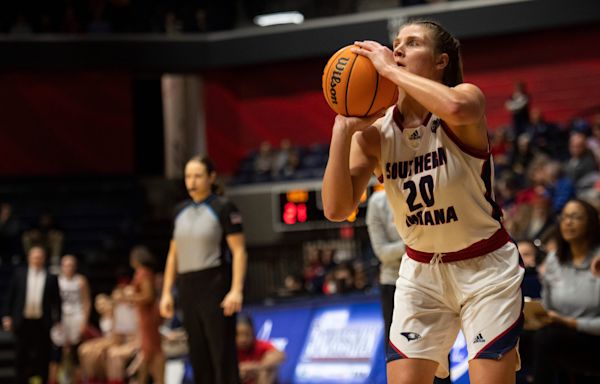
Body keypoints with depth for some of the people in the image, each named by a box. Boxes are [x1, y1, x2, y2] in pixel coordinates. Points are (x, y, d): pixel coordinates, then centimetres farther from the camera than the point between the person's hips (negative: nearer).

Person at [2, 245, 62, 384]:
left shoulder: (51, 278, 3)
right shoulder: (19, 275, 7)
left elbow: (56, 301, 3)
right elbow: (10, 297, 8)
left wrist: (57, 321, -3)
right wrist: (7, 316, 2)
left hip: (42, 324, -1)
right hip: (22, 322, 1)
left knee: (41, 356, 1)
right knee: (22, 356, 6)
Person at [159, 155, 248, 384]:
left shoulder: (223, 208, -4)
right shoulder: (181, 211, 14)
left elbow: (239, 251, -9)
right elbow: (174, 254, 18)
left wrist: (236, 290, -18)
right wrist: (166, 292, 13)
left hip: (215, 285, -6)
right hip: (188, 288, 6)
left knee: (222, 352, -8)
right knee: (198, 356, 7)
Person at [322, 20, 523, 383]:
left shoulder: (468, 96, -16)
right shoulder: (375, 133, -5)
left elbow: (456, 108, -43)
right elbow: (337, 209, -15)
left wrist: (389, 68, -32)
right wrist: (343, 130, -21)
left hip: (485, 267, -4)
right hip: (421, 272, 4)